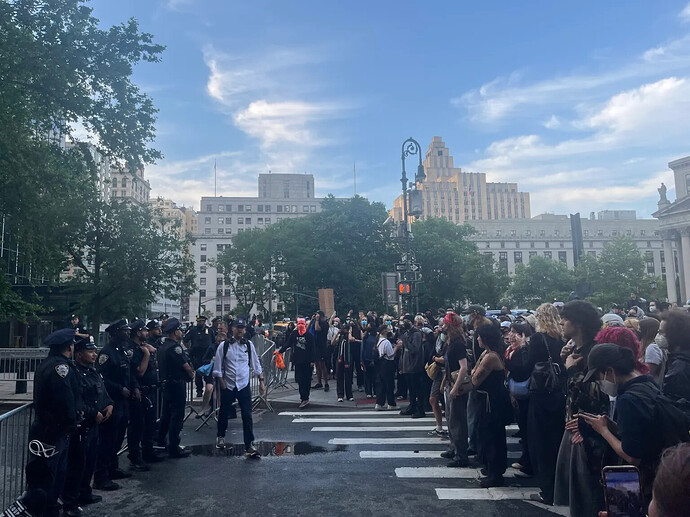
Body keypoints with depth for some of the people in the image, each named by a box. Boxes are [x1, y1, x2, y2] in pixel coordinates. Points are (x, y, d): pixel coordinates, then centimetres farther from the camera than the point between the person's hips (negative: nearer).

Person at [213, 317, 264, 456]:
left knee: (247, 416, -5)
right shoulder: (224, 345, -5)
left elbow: (256, 364, 6)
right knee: (223, 413, 17)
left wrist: (261, 381, 4)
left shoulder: (249, 345, 0)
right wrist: (222, 384, -5)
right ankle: (220, 437, 43)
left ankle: (249, 445, 2)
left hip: (244, 385, 0)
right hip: (228, 386, 0)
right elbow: (218, 367, -1)